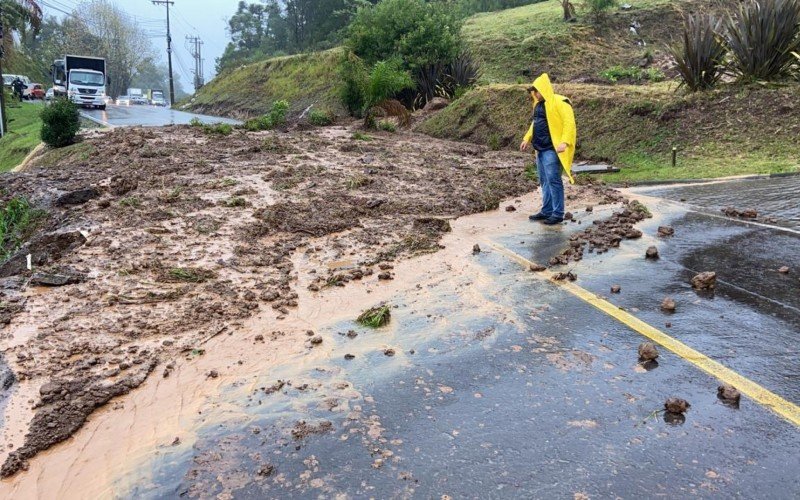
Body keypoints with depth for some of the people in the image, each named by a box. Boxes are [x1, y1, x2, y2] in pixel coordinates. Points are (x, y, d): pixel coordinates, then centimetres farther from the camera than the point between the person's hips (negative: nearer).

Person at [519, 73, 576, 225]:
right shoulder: (539, 104, 16)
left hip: (552, 149, -9)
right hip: (540, 149, 9)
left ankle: (558, 214, -4)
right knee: (544, 181, 12)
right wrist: (527, 139, 20)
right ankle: (547, 211, 20)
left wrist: (565, 142, -27)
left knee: (553, 180, -10)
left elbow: (569, 123, -17)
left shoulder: (559, 102, -11)